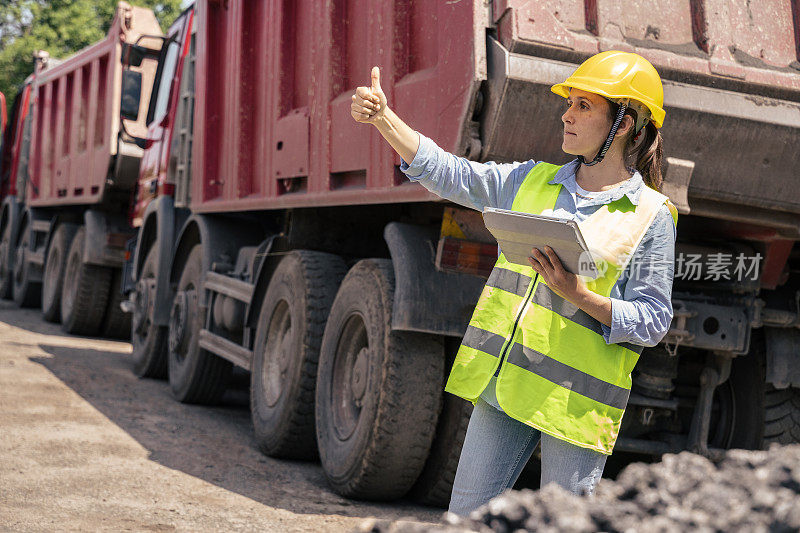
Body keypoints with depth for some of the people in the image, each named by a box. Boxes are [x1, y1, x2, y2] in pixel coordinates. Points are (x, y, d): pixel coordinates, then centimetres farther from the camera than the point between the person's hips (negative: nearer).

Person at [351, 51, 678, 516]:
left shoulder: (651, 215, -4)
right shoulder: (533, 181, 11)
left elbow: (653, 323, -7)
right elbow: (449, 174, 8)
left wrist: (579, 295, -21)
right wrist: (384, 118, -3)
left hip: (575, 399, -5)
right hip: (504, 382, 5)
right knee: (467, 509, 11)